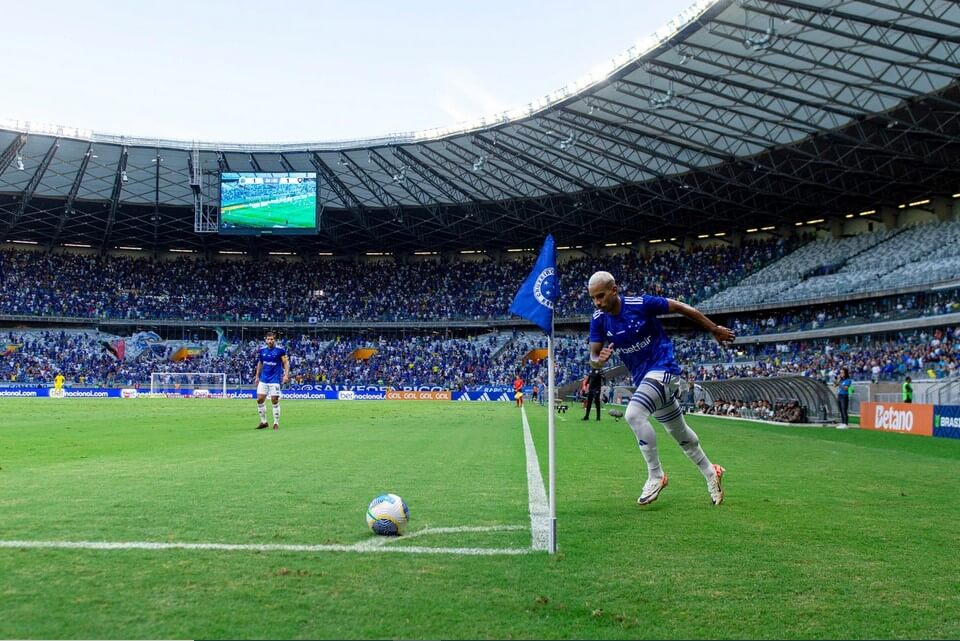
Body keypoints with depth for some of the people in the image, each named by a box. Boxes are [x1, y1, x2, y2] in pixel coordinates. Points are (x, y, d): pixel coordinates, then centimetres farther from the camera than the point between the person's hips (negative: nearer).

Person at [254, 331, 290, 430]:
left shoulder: (280, 350, -7)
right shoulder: (262, 350, 6)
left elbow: (286, 362, -5)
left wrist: (286, 375, -17)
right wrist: (257, 376, 16)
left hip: (275, 380, -4)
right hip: (263, 379, 5)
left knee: (275, 401, -5)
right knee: (260, 400, 0)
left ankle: (276, 423, 7)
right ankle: (263, 422, 13)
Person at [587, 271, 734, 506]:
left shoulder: (641, 304, -20)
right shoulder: (599, 319, -6)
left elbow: (681, 308, -7)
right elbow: (594, 360, -2)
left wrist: (715, 329, 1)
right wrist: (599, 359, -28)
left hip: (662, 368, -7)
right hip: (642, 377, 7)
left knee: (633, 414, -27)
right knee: (679, 432, 19)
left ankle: (655, 475, -11)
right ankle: (710, 473, 40)